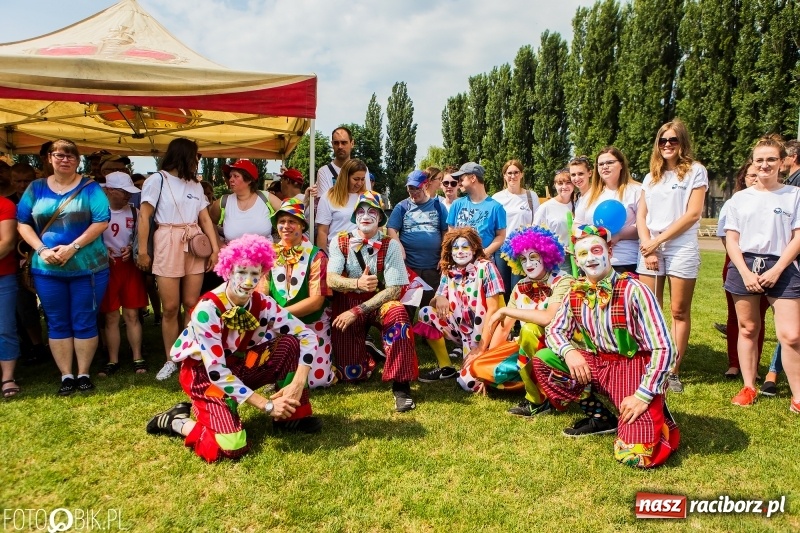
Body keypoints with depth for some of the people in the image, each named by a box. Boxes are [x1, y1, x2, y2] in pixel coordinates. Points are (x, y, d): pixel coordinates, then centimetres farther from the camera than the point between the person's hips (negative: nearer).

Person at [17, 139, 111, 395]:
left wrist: (73, 247, -17)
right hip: (47, 269, 3)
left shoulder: (90, 187, -1)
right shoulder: (36, 188, 8)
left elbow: (102, 221, -10)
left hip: (87, 267, -3)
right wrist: (41, 249, -11)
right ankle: (66, 375, 18)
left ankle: (83, 373, 16)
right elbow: (23, 223, 5)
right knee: (57, 323, 8)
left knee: (84, 322, 4)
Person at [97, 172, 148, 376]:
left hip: (130, 265, 2)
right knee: (111, 316, 4)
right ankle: (113, 360, 13)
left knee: (132, 314, 5)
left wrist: (131, 248, -6)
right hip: (106, 266, -2)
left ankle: (138, 358, 12)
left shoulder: (133, 211, 5)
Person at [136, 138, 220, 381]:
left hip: (195, 245, 4)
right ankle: (170, 361, 8)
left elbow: (205, 218, 12)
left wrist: (215, 248, 2)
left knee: (192, 304, 2)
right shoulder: (157, 180, 2)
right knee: (170, 307, -2)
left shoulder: (195, 184, 17)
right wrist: (142, 251, -8)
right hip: (168, 244, -4)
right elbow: (144, 217, -3)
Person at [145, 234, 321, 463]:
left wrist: (297, 384, -24)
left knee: (290, 343, -16)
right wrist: (266, 405, -29)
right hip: (204, 374, -5)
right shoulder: (208, 308, -28)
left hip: (237, 365, 5)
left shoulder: (262, 304, -13)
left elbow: (307, 336, -11)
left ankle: (291, 416, -1)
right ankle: (176, 420, 3)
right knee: (232, 447, -24)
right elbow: (216, 371, -29)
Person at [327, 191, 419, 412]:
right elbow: (331, 279, -14)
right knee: (351, 374, -8)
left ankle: (400, 386, -27)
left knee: (398, 313, -37)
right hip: (346, 302, 1)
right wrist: (357, 283, -35)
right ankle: (368, 353, 30)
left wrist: (357, 311, -23)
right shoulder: (341, 241, -3)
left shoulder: (390, 245, -7)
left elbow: (394, 289, -15)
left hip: (379, 302, -1)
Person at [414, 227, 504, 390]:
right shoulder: (448, 272, 2)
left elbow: (492, 309, -15)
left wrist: (481, 346, -18)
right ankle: (446, 367, 2)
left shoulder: (486, 268, -14)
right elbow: (438, 302, 3)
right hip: (464, 330, 6)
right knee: (426, 313, -11)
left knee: (469, 382, -23)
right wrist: (439, 298, -22)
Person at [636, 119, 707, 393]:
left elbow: (693, 214, -7)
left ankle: (673, 372, 5)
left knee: (679, 311, 0)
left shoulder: (695, 171, 2)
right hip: (649, 248, 4)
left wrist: (659, 240, -10)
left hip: (681, 248, -4)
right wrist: (647, 245, -6)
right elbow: (641, 215, 10)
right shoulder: (651, 176, 16)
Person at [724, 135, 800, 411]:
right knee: (748, 329, 9)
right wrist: (745, 272, -8)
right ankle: (749, 388, 19)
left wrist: (776, 271, -11)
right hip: (744, 267, 2)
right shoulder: (740, 198, 9)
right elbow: (731, 239, 5)